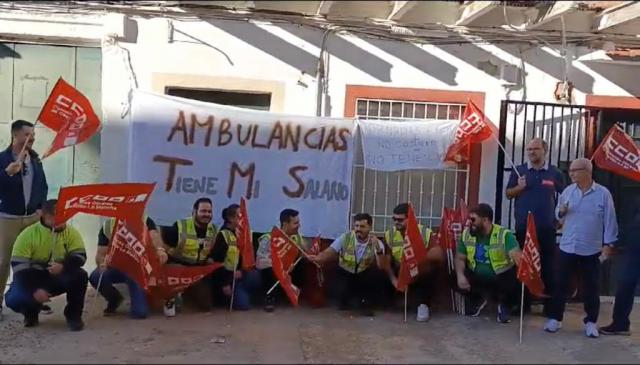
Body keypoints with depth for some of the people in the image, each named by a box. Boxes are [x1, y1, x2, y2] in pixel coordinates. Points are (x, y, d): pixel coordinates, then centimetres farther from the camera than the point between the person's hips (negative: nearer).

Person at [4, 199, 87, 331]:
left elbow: (80, 256, -15)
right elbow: (19, 266, -19)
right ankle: (31, 312, 11)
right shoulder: (28, 234, -17)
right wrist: (34, 291, -31)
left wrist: (63, 266, -38)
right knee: (14, 299, -28)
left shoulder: (71, 232, -10)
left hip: (60, 278, 1)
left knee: (80, 276, -30)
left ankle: (73, 315, -7)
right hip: (33, 279, -1)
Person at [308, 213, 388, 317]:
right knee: (342, 291, -33)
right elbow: (329, 252, -18)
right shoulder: (345, 238, -11)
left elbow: (384, 268, -23)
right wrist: (317, 258, -40)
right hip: (345, 274, -1)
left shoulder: (377, 243, -13)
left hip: (365, 276, 1)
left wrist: (378, 249, -37)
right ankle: (345, 300, 10)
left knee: (380, 275, -30)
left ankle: (366, 303, -2)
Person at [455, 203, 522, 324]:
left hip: (501, 279, -4)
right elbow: (460, 258, 0)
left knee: (516, 281, -33)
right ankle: (477, 300, 13)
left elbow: (518, 257, -29)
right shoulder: (466, 234, -4)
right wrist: (460, 275, -20)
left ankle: (504, 304, 5)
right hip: (476, 278, 4)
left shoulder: (505, 235, -18)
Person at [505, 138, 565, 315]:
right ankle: (524, 303, 18)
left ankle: (549, 304, 13)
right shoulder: (518, 171, 4)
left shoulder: (555, 173, 2)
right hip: (523, 227, 1)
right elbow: (508, 194, 8)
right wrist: (519, 187, -11)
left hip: (547, 228, -1)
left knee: (548, 266, 4)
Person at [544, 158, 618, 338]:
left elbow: (609, 220, -3)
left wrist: (608, 243, -6)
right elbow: (558, 216, 11)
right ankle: (555, 318, 14)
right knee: (560, 284, 4)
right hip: (567, 247, 3)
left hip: (591, 250, -2)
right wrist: (561, 212, -12)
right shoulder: (567, 191, 4)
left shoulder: (603, 193, -6)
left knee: (591, 287, 7)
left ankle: (590, 322, 19)